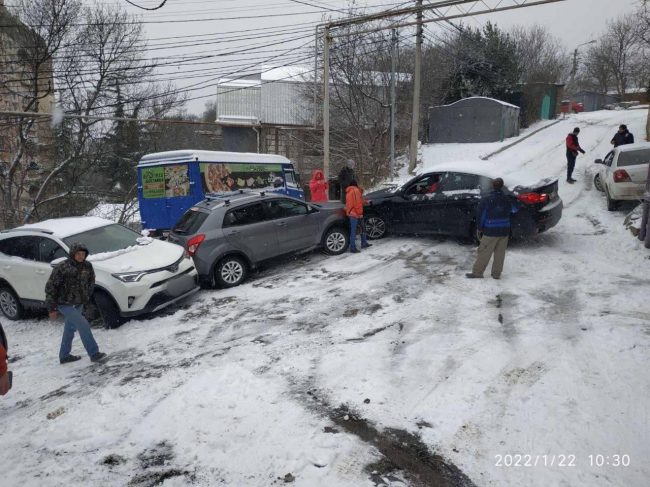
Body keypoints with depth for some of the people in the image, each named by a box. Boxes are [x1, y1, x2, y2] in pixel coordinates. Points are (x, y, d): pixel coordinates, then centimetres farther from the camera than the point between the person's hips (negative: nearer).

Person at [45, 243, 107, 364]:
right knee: (84, 326, -14)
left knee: (70, 328, 18)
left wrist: (87, 297, 9)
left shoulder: (87, 266, -3)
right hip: (65, 304, -6)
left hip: (79, 304, 6)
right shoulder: (62, 268, -18)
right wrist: (52, 308, -12)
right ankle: (94, 354, -7)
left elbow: (91, 281, 16)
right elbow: (50, 287, -13)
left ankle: (64, 356, 34)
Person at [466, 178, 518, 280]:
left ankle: (477, 272, 7)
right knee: (500, 253, 10)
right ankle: (497, 273, 15)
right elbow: (513, 210, 19)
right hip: (504, 231, 4)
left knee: (484, 252, 3)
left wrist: (480, 227, 6)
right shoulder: (507, 199, 1)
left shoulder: (486, 200, -12)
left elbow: (481, 215, -9)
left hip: (491, 232, -4)